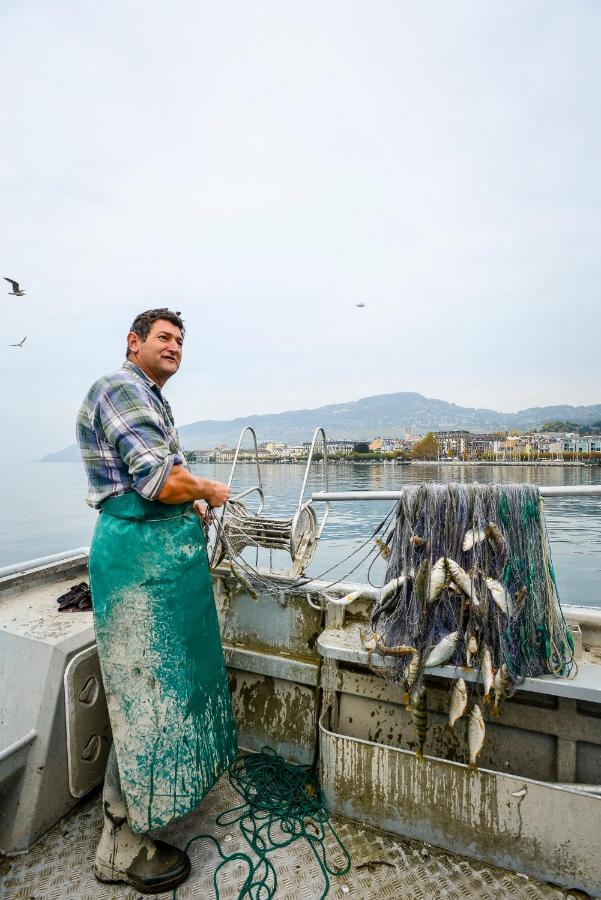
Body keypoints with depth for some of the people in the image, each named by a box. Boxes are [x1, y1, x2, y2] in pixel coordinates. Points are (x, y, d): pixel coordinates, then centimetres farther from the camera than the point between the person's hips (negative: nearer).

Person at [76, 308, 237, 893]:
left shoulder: (150, 399, 20)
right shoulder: (121, 388, -12)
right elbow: (161, 481, -24)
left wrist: (191, 505, 13)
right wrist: (210, 490, -6)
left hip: (161, 551, 10)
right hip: (141, 556, -10)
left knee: (163, 677, 21)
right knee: (144, 690, 2)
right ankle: (123, 850, 23)